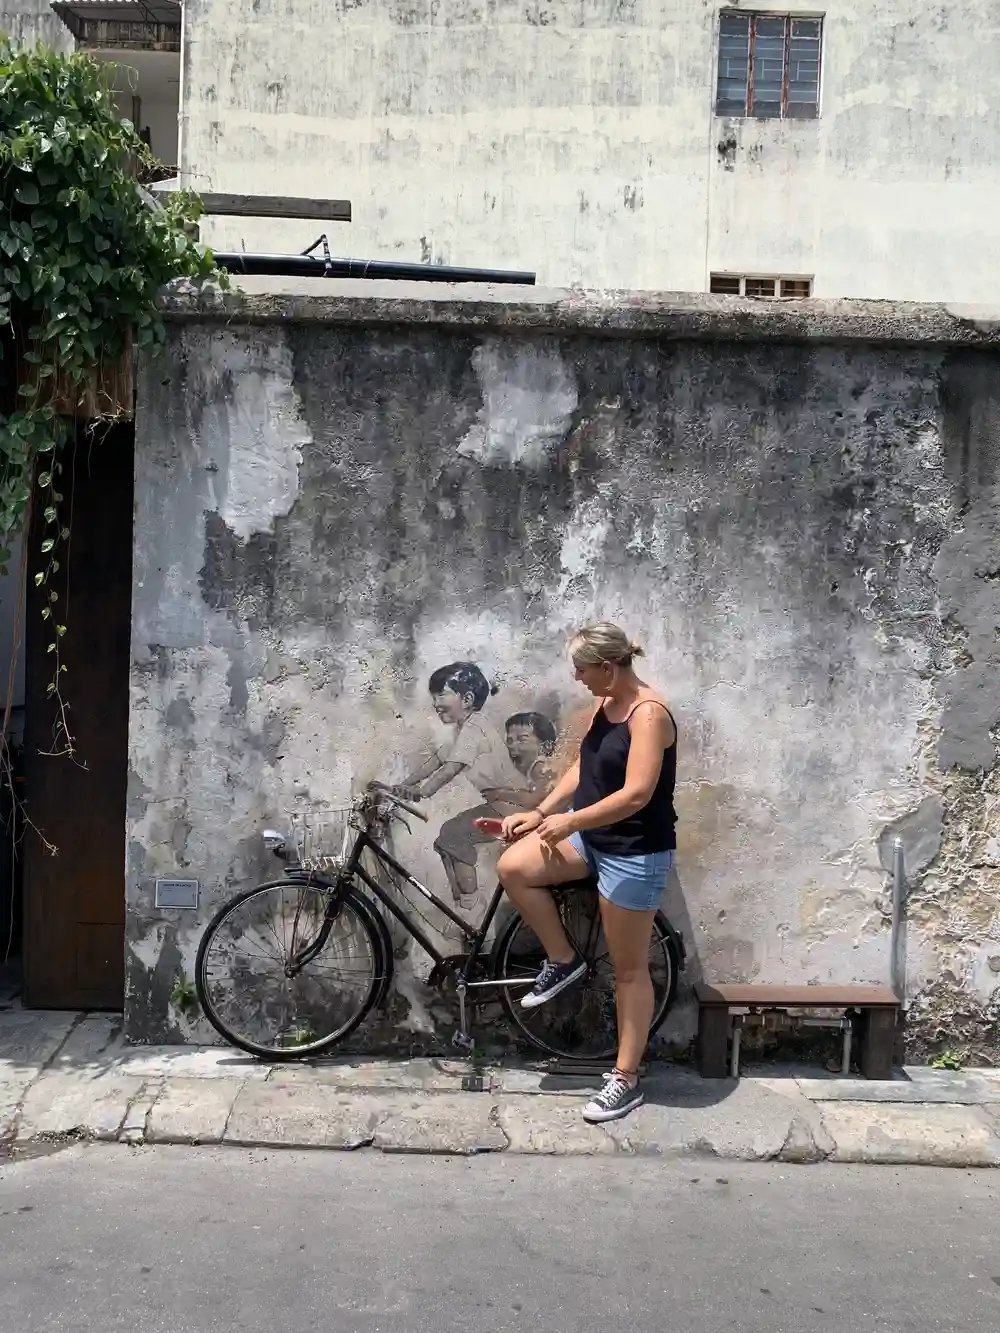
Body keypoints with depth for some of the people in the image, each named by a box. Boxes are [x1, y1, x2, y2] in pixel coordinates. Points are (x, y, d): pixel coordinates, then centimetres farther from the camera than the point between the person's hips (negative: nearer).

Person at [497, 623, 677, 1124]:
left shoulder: (648, 713, -22)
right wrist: (540, 812, 3)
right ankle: (562, 960, 10)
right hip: (591, 835, 9)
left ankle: (626, 1079, 16)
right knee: (513, 867, -10)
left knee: (628, 969, 2)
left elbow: (636, 795, -30)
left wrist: (569, 822, -26)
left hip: (634, 853, -8)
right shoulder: (605, 704, 5)